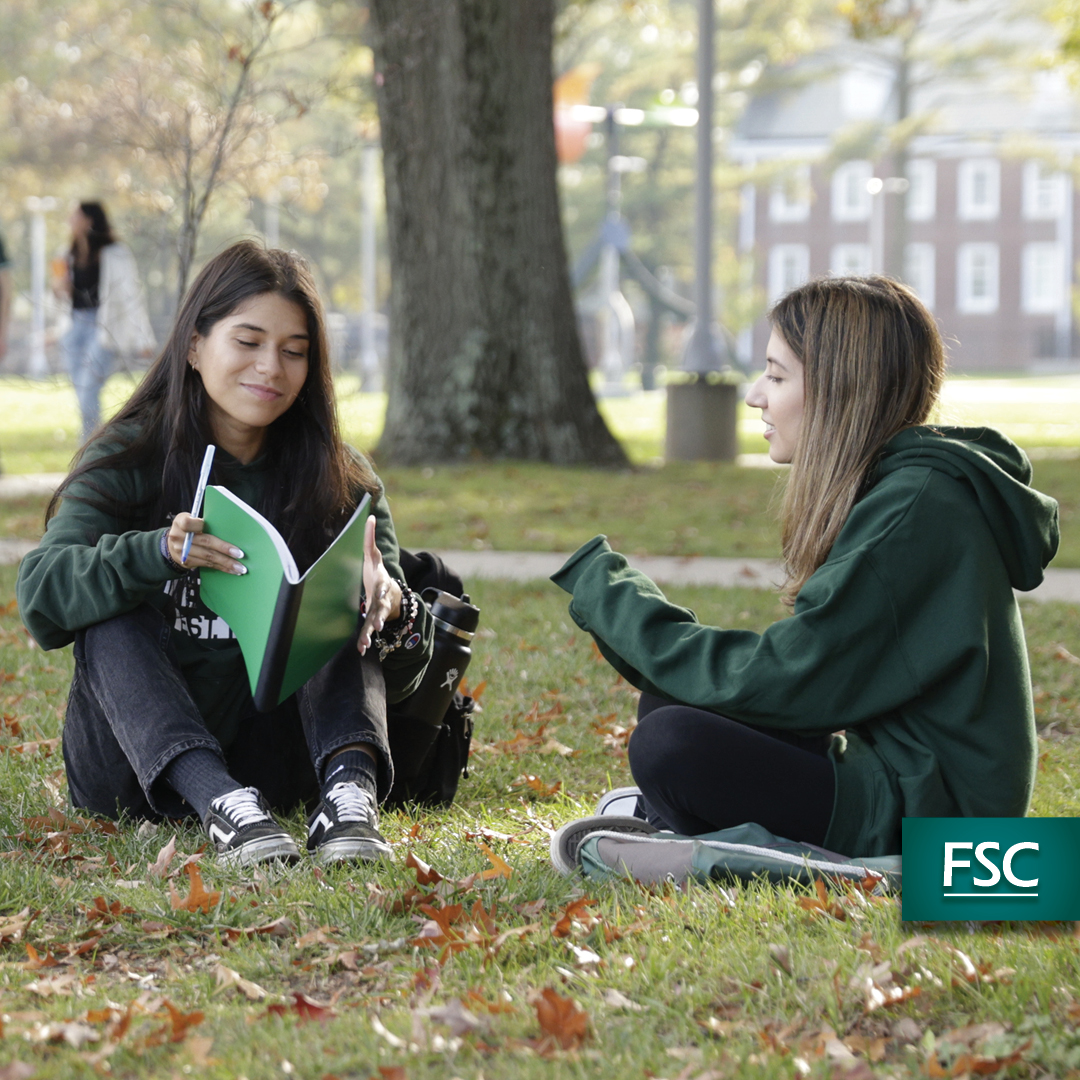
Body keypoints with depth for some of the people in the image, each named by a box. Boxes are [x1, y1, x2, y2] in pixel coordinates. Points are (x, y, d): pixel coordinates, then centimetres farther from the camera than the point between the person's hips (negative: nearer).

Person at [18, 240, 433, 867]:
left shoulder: (341, 481, 1)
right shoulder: (130, 458, -2)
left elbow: (395, 678, -6)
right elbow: (40, 592, -18)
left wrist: (392, 614, -31)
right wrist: (155, 554, -37)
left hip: (275, 758, 1)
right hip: (141, 764, -1)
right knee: (113, 612, -26)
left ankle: (350, 789, -42)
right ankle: (219, 804, -48)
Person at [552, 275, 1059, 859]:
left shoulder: (917, 509, -20)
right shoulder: (896, 488, 12)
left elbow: (778, 683, -20)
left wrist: (612, 596, -11)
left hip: (930, 814, -10)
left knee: (671, 742, -22)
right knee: (669, 698, 9)